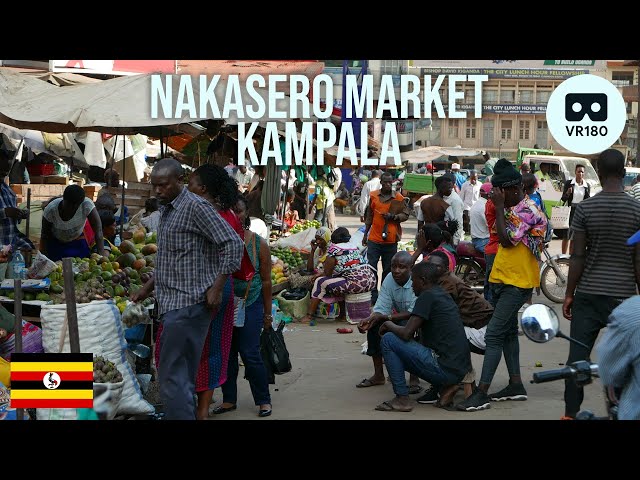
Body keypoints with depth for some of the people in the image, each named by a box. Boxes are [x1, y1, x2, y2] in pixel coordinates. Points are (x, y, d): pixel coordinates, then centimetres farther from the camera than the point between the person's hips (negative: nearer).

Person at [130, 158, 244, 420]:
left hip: (188, 303, -9)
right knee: (183, 376, 13)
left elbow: (234, 244, -17)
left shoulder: (196, 207, -11)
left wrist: (216, 288, -19)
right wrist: (147, 288, 22)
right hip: (172, 304, 9)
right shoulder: (167, 211, 18)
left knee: (172, 376, -11)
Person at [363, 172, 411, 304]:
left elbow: (405, 215, 2)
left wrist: (393, 216, -17)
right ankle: (373, 297, 7)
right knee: (371, 268, 0)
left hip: (391, 240, -1)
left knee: (388, 270, 8)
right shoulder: (373, 196, 5)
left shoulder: (399, 198, 0)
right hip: (374, 239, 1)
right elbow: (369, 216, 13)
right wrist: (365, 234, 16)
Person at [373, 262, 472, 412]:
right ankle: (444, 387, 11)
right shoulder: (443, 295, 17)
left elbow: (406, 334, -14)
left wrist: (389, 325, 5)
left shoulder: (427, 296, -10)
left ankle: (402, 399, -2)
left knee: (388, 339, -4)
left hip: (445, 368, -9)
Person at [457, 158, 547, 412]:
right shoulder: (511, 208, 12)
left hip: (517, 283, -10)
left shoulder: (528, 211, -17)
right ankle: (515, 385, 24)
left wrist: (499, 207, -21)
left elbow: (506, 240, -25)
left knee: (493, 334, -14)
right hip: (502, 278, 10)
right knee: (508, 331, 15)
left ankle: (482, 394, -15)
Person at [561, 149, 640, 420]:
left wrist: (569, 293, 5)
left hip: (588, 295, 0)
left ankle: (571, 413, 8)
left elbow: (577, 257, -3)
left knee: (577, 356, 4)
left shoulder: (585, 208, -4)